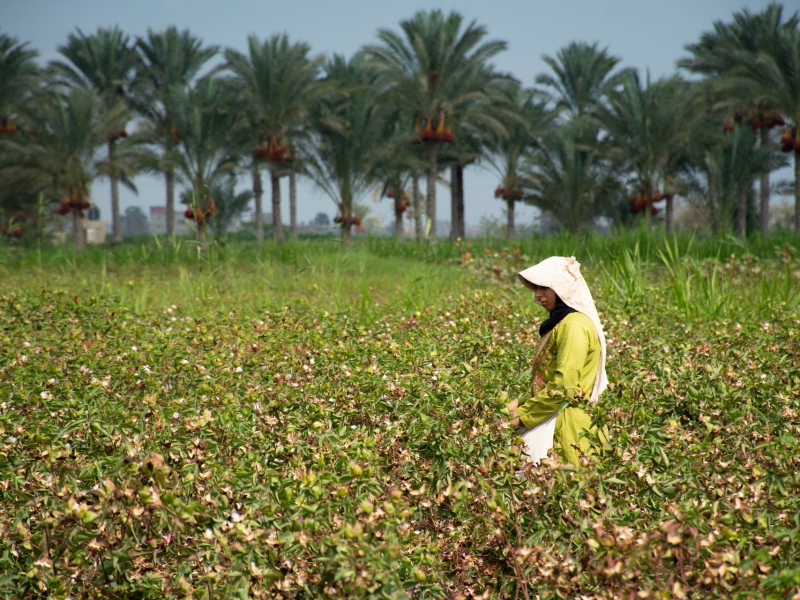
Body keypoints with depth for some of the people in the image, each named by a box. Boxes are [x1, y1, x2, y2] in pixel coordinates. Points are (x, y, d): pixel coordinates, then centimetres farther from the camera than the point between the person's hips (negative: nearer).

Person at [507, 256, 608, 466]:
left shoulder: (574, 325, -13)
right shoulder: (559, 322, 18)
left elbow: (563, 387, -19)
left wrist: (523, 415, -14)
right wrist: (520, 403, 8)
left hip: (563, 424, -9)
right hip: (552, 418, 9)